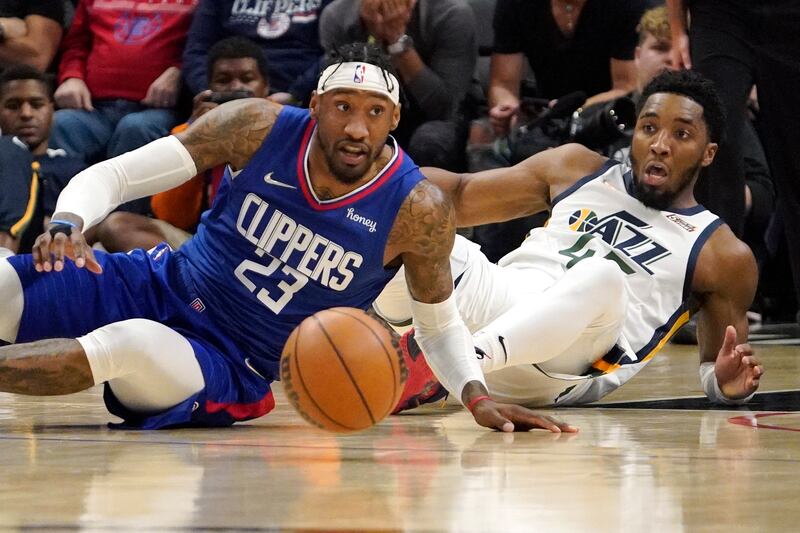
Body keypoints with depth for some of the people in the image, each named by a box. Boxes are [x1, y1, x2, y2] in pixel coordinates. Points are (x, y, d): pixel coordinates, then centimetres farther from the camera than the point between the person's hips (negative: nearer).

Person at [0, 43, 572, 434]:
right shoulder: (258, 128, -10)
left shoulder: (417, 211, -12)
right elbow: (111, 175, -6)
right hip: (151, 286, 3)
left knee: (130, 346, -39)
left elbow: (440, 325, 6)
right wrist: (67, 226, -27)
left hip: (232, 371, -3)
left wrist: (476, 395, -13)